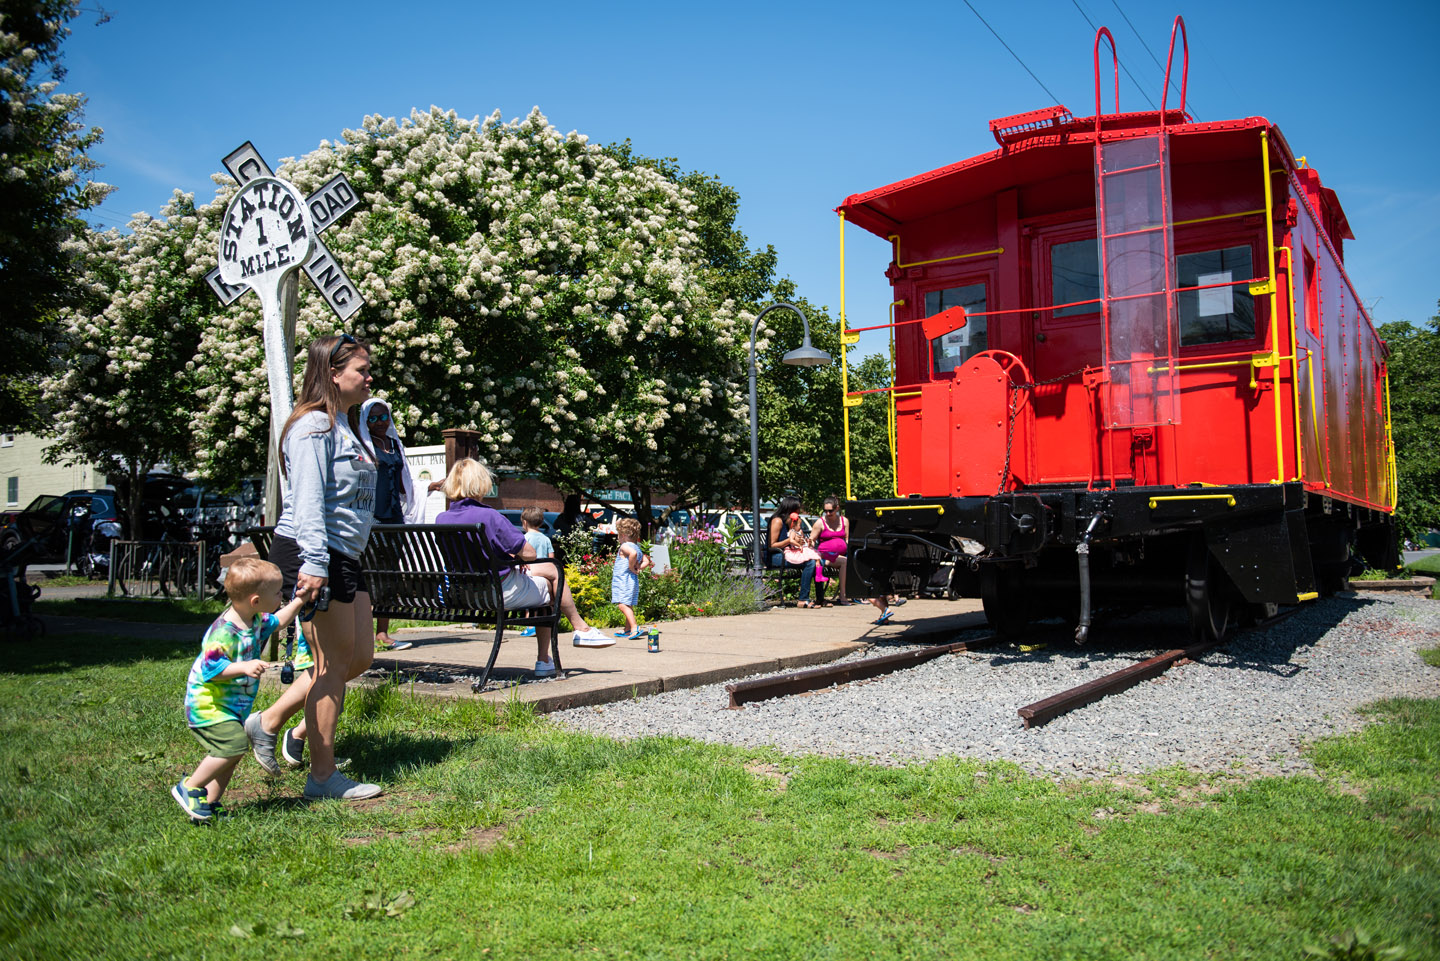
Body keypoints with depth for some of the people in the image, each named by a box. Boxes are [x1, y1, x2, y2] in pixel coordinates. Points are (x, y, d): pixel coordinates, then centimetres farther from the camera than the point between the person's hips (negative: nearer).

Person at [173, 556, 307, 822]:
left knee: (233, 752, 7)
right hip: (209, 704, -9)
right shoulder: (225, 631, -26)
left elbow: (277, 622, 26)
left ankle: (210, 802, 17)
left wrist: (298, 602, 21)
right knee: (233, 746, -19)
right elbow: (211, 668, -27)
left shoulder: (256, 620, 4)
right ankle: (189, 788, -1)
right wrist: (244, 667, -35)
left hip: (233, 705, 9)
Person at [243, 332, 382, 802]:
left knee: (360, 656, 12)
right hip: (313, 555, -10)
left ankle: (270, 721, 21)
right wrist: (314, 563, -28)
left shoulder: (345, 425, 19)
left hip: (342, 557, 10)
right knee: (333, 664, -3)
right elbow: (308, 499, -21)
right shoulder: (314, 427, -12)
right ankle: (323, 776, 8)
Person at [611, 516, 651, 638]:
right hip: (633, 580, 10)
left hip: (623, 580, -10)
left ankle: (634, 628, -28)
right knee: (629, 605, 16)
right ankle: (627, 630, 24)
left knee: (623, 604, -16)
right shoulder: (637, 547, 17)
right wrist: (638, 568, 6)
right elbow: (646, 561, 18)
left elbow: (633, 553, -33)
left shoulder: (624, 546, -11)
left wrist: (631, 567, -20)